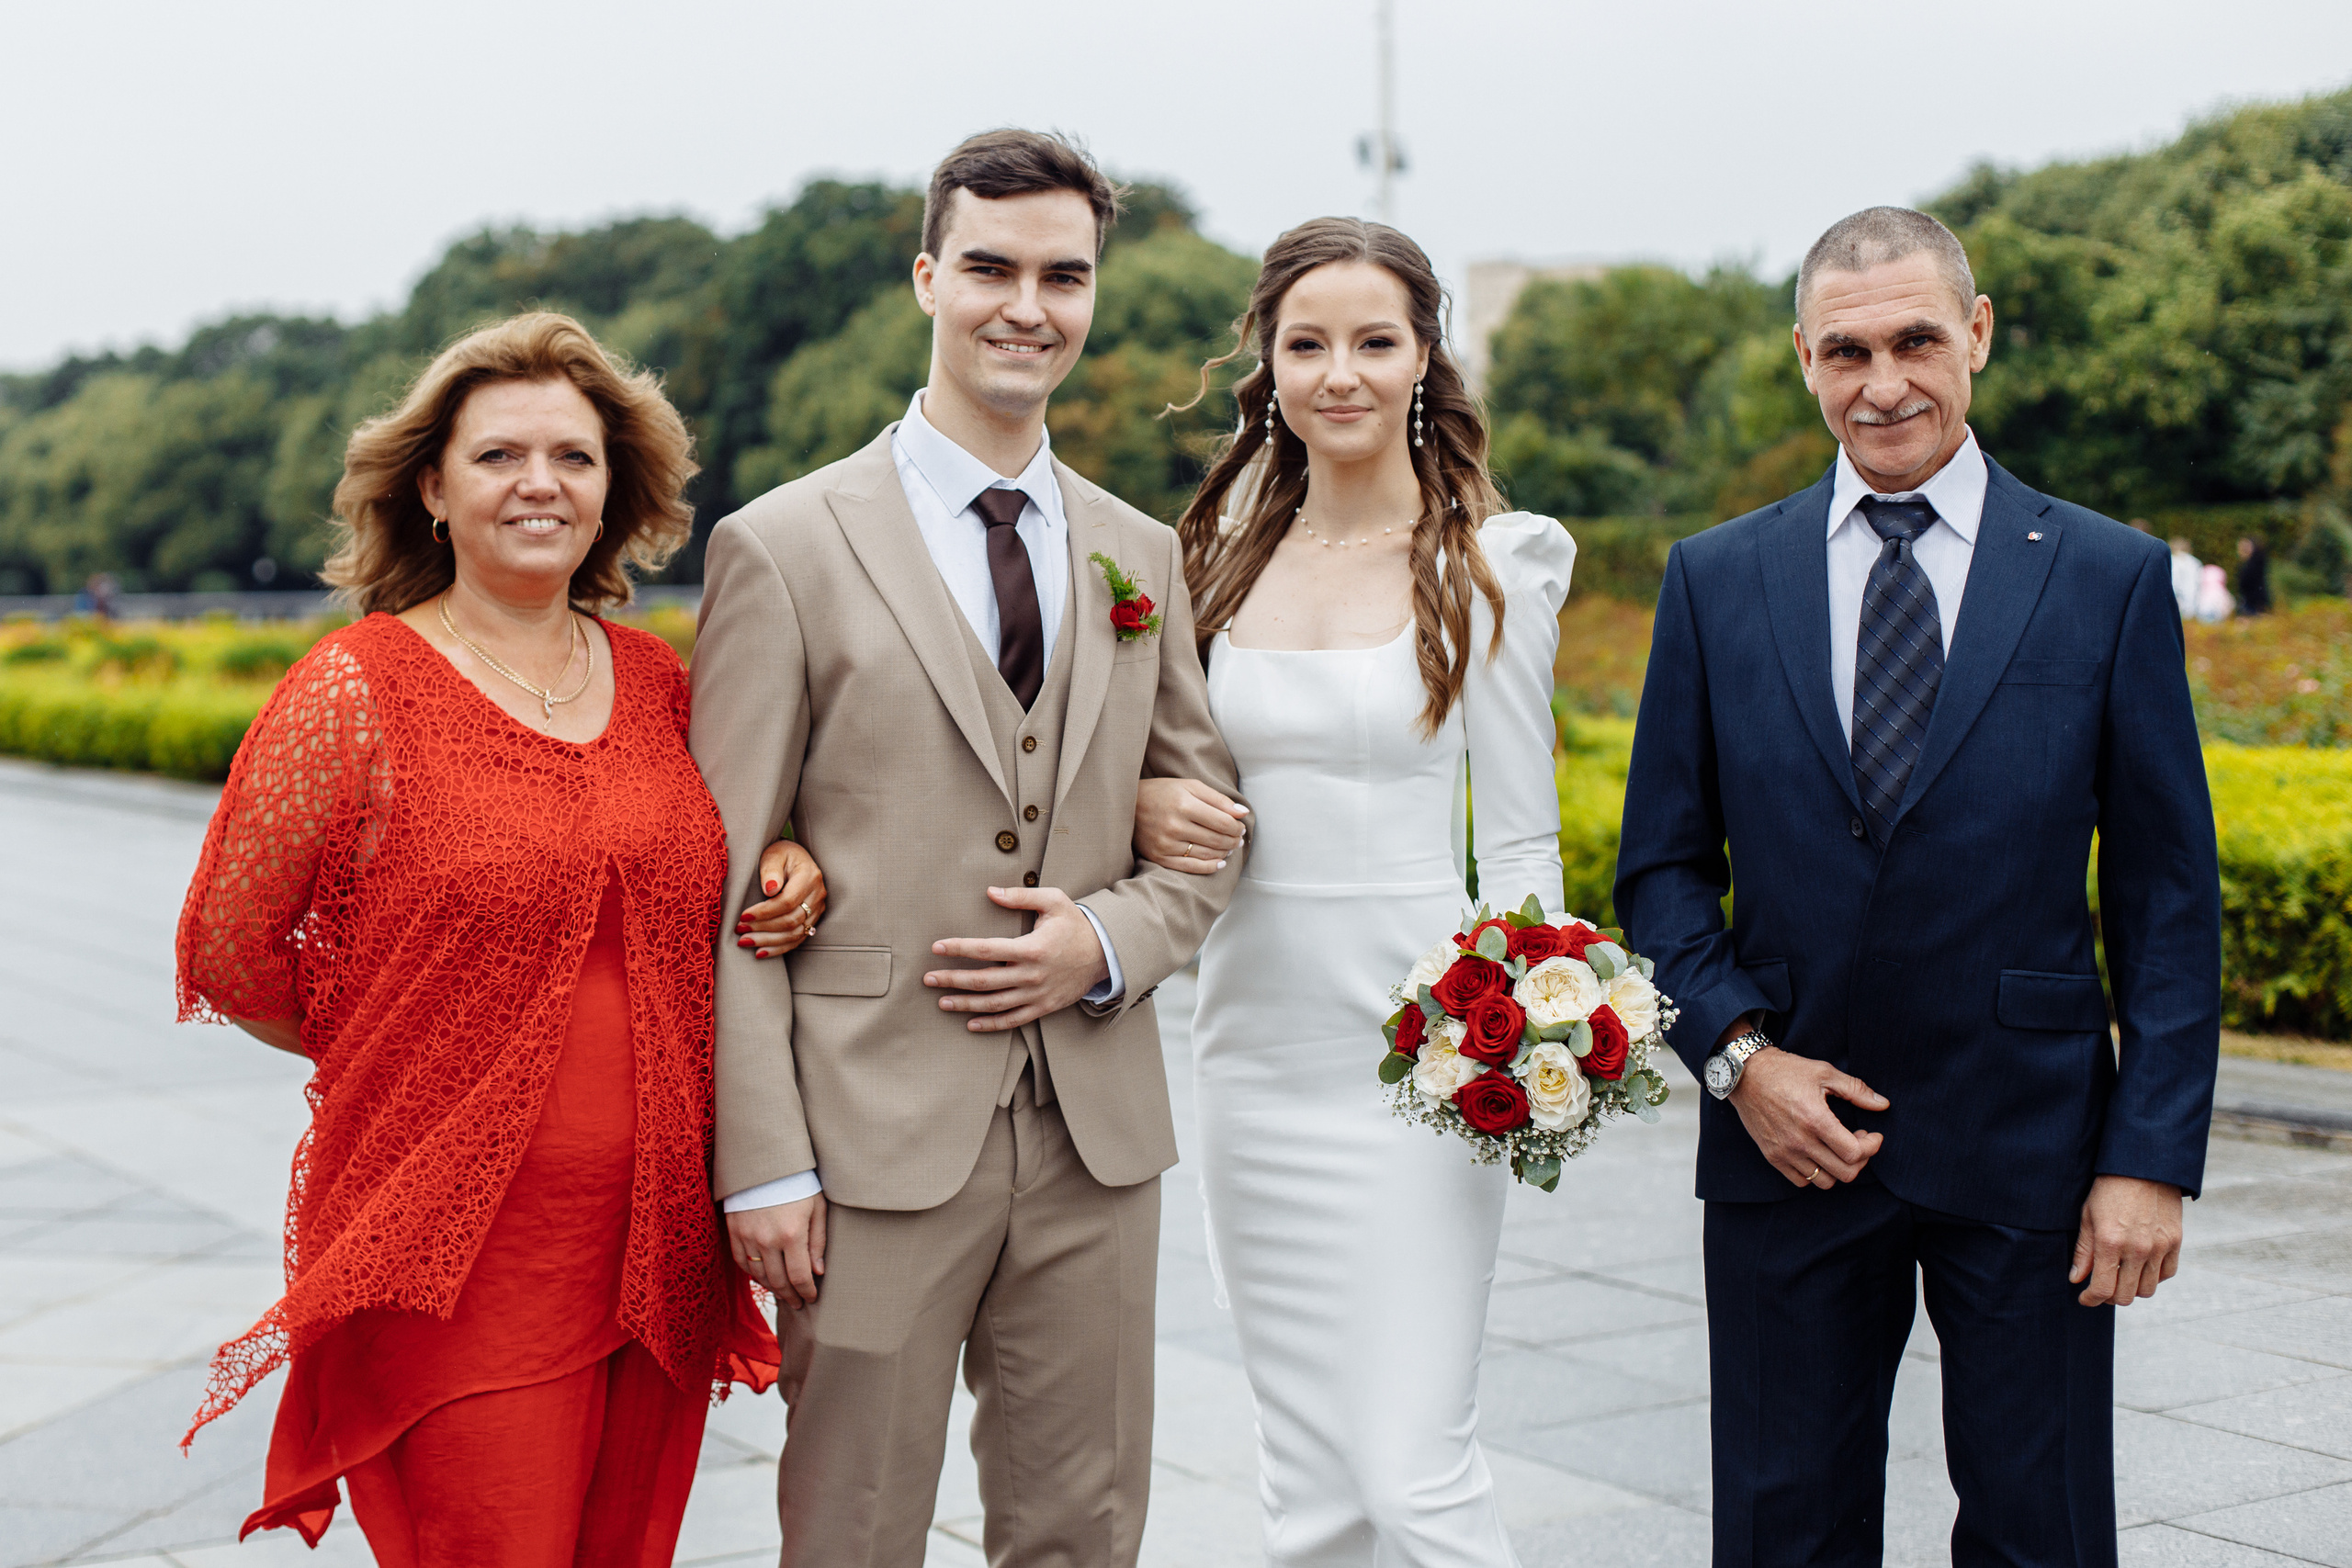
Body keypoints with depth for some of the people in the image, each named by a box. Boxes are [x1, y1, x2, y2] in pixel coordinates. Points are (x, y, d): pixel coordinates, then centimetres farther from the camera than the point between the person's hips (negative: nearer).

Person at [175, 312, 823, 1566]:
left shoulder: (653, 678, 8)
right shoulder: (355, 693, -7)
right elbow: (228, 955, 0)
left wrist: (790, 885, 3)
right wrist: (405, 1059, 7)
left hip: (656, 1248, 5)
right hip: (458, 1260, -5)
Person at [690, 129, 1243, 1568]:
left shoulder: (1142, 558, 11)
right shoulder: (784, 548, -3)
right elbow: (728, 888, -6)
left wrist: (1111, 940, -6)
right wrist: (763, 1164, -11)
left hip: (1096, 1130, 4)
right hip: (878, 1136, -4)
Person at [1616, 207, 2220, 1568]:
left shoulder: (2111, 577, 0)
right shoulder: (1717, 580, 4)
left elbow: (2168, 895, 0)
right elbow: (1664, 866, 7)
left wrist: (2153, 1156, -6)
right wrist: (1736, 1053, -8)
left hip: (2027, 1149, -1)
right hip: (1789, 1144, 1)